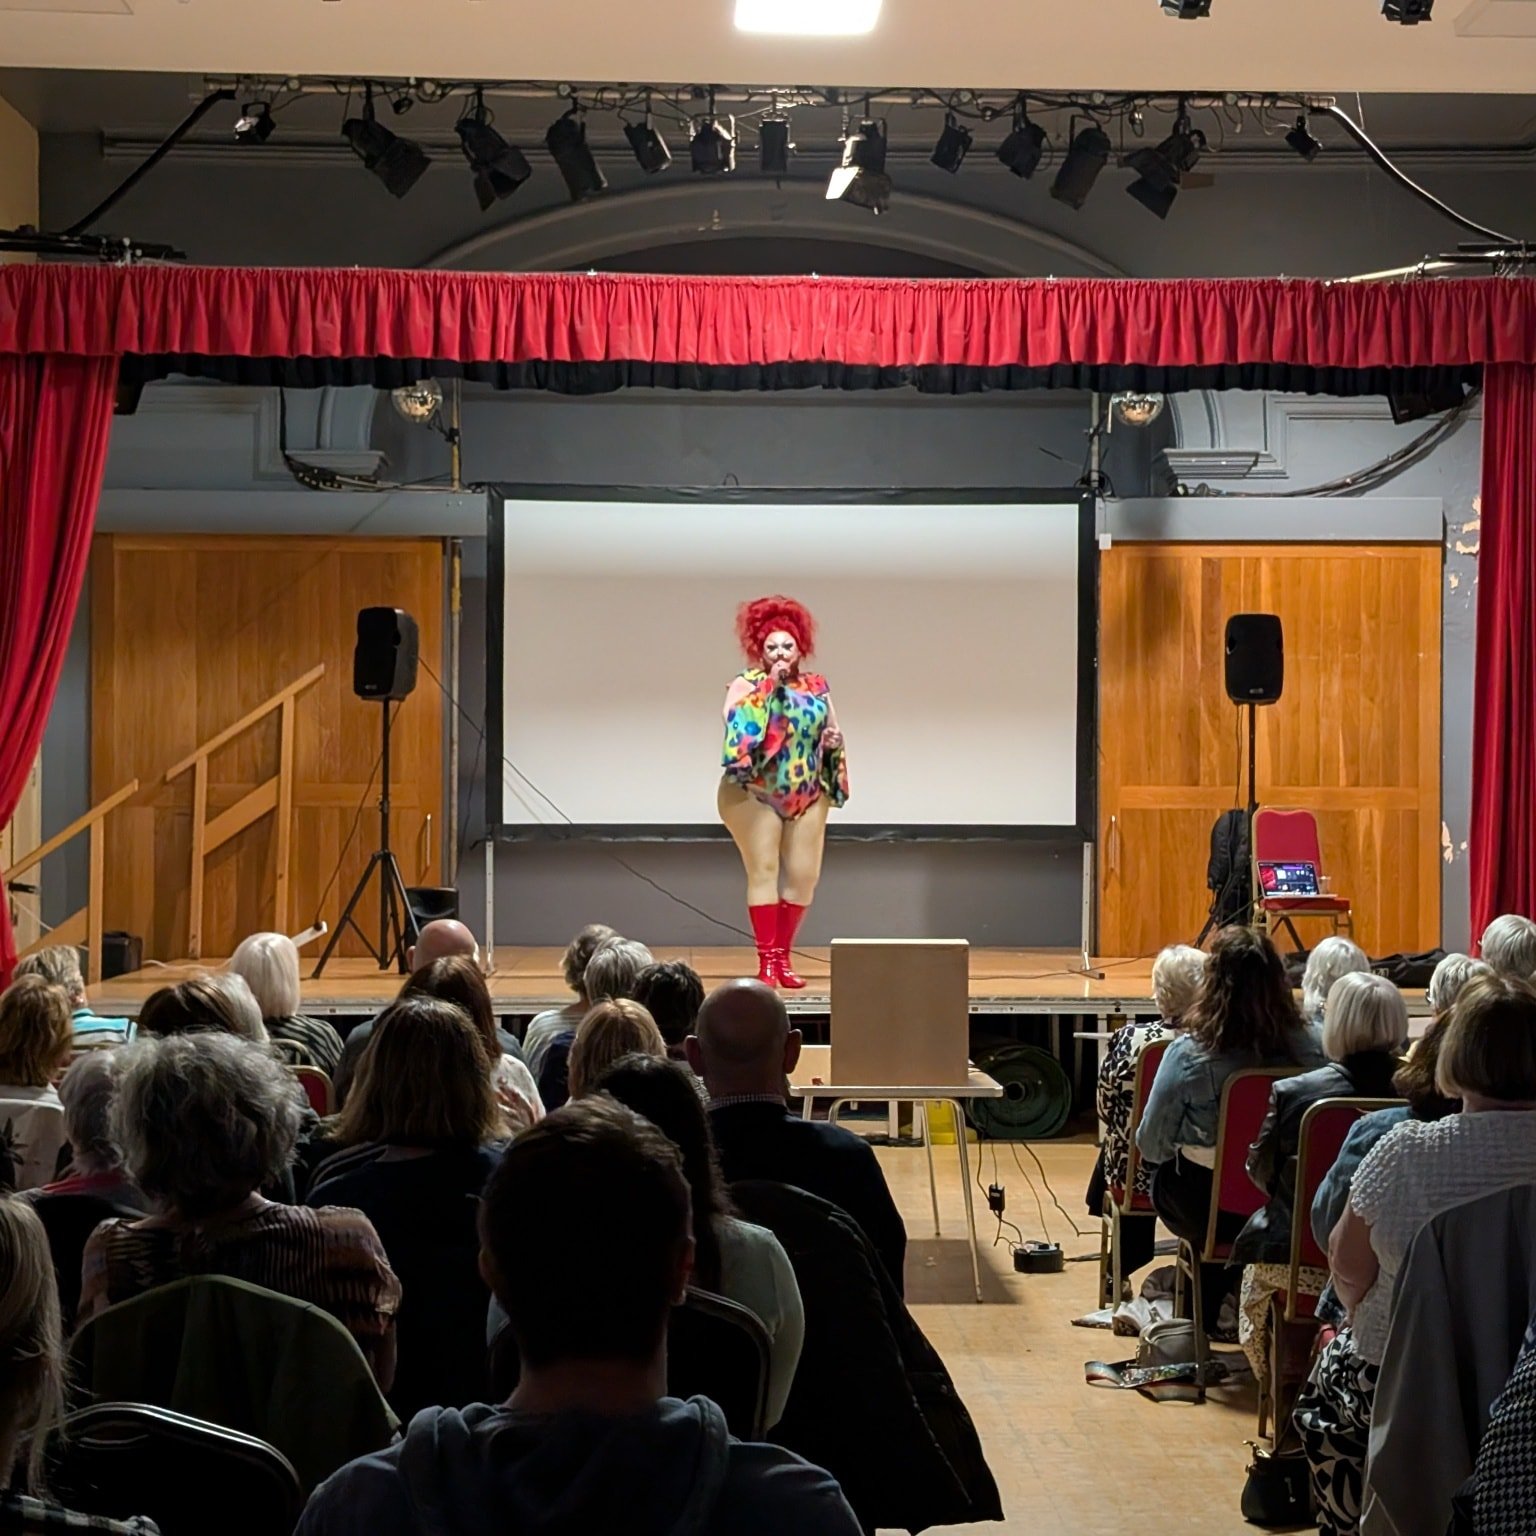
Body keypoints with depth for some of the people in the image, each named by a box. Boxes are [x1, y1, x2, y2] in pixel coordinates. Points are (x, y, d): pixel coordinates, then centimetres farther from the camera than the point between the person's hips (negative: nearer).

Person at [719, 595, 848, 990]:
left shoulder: (817, 688, 10)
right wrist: (768, 685, -22)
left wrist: (834, 741, -3)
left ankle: (783, 957, 10)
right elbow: (736, 722, -22)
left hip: (807, 796, 5)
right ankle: (766, 961, -8)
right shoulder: (746, 685, -3)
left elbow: (833, 734, 19)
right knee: (763, 870, -9)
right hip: (754, 794, -5)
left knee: (803, 875, 0)